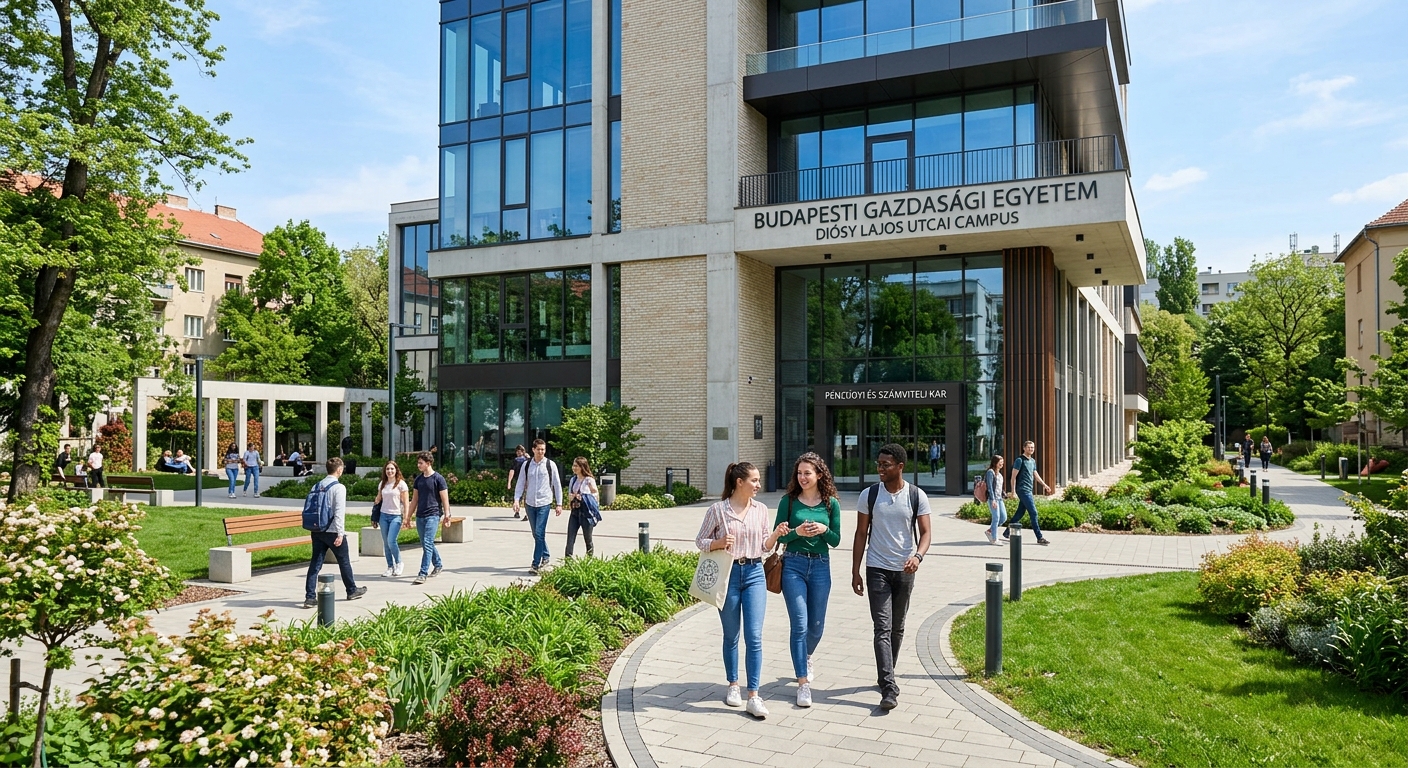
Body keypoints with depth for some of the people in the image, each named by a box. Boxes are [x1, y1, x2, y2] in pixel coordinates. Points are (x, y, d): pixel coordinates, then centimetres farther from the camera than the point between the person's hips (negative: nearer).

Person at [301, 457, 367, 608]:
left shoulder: (317, 486, 7)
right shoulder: (339, 487, -13)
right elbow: (339, 512, -18)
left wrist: (313, 527, 18)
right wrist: (340, 534, -18)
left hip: (317, 531, 6)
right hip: (333, 532, -5)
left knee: (315, 564, 4)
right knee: (344, 562, 11)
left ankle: (310, 597, -2)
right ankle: (352, 591, 26)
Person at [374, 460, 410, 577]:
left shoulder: (401, 483, -4)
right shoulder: (382, 484, 11)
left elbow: (405, 502, -4)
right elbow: (378, 499, 19)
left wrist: (406, 518, -9)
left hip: (396, 516, -5)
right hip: (384, 515, 5)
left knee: (391, 541, -15)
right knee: (386, 543, 4)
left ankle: (399, 563, 4)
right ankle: (390, 567, 13)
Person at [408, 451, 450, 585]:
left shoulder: (438, 478, -6)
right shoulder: (418, 479, 12)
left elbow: (445, 499, -6)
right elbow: (414, 499, 18)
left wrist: (447, 516, -11)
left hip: (433, 515, -7)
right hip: (420, 516, 7)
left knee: (427, 544, -13)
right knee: (426, 544, 15)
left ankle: (423, 574, -15)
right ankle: (438, 565, 33)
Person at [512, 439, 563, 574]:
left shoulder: (550, 465, -3)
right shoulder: (526, 465, 4)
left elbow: (557, 485, 1)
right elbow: (520, 483, 6)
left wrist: (559, 504, 0)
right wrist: (516, 500, -7)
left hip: (544, 503, -4)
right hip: (529, 503, 4)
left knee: (539, 533, -11)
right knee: (536, 534, 14)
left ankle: (536, 564, -8)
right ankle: (545, 556, 32)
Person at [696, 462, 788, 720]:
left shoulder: (760, 509, 4)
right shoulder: (718, 509, -6)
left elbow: (764, 546, 11)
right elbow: (700, 541, 1)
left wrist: (776, 534, -9)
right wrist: (719, 543, -18)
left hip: (754, 574, 2)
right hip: (728, 574, -2)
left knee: (754, 636, -6)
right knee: (731, 636, 11)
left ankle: (753, 697, -2)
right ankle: (733, 686, 30)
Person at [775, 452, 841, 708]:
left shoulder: (831, 503, 2)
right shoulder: (789, 501, -1)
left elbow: (836, 541, 4)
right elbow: (778, 535, 0)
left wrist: (824, 530, -16)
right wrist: (797, 532, -18)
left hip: (820, 566, 2)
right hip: (794, 565, -2)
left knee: (816, 625, 12)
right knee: (800, 624, -7)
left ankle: (805, 657, 45)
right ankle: (803, 683, 0)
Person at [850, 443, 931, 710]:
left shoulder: (917, 497, -2)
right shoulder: (869, 495, -2)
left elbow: (925, 532, -3)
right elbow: (861, 534, 2)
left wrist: (918, 556, -24)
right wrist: (855, 571, 0)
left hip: (904, 570, 2)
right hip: (877, 569, -1)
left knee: (897, 628, 13)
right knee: (883, 628, -9)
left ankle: (886, 677, 30)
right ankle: (889, 688, -13)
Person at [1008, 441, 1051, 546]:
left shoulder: (1033, 461, 16)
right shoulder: (1020, 460, -10)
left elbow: (1036, 474, 26)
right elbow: (1013, 476, -11)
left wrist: (1044, 484, 21)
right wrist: (1013, 491, -15)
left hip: (1029, 490, 9)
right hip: (1023, 490, -9)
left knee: (1020, 513, 12)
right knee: (1033, 513, -10)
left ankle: (1007, 532, 22)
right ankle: (1040, 538, -7)